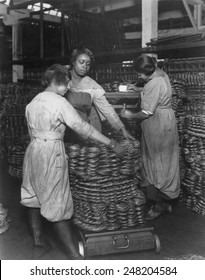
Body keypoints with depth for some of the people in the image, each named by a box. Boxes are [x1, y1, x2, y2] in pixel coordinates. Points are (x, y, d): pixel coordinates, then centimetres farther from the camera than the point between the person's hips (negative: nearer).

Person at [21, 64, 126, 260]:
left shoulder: (33, 102, 9)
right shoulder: (59, 102, -13)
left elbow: (32, 132, 14)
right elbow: (83, 128, -17)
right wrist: (112, 144, -14)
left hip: (33, 150, 8)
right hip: (52, 154, -7)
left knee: (33, 198, 17)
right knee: (57, 205, -3)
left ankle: (38, 242, 32)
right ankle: (74, 254, 7)